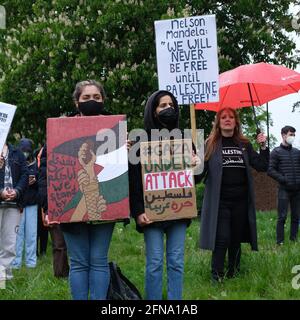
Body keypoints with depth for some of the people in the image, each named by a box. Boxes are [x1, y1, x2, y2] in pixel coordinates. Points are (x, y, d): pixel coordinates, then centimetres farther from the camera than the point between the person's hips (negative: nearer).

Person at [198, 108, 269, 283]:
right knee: (222, 239, -9)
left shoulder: (244, 145, 10)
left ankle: (233, 274, 25)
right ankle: (217, 277, -1)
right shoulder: (211, 144, 1)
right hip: (220, 201, -3)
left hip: (241, 201, 3)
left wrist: (263, 147, -4)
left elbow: (262, 166, 8)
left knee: (236, 239, 11)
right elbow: (201, 172, -3)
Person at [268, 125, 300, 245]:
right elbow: (271, 170, -5)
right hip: (284, 189, -4)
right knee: (282, 217, -5)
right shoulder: (276, 152, 0)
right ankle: (280, 242, -1)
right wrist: (284, 180, -13)